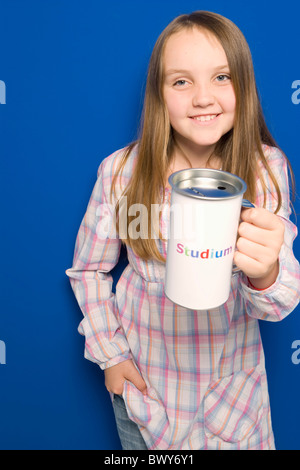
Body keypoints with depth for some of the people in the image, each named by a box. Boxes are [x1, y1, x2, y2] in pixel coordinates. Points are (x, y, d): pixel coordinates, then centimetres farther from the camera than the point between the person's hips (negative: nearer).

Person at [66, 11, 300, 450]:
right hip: (141, 375, 0)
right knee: (142, 442, 21)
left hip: (232, 380, 1)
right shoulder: (120, 171, -17)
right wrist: (109, 353, -5)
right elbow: (87, 269, -3)